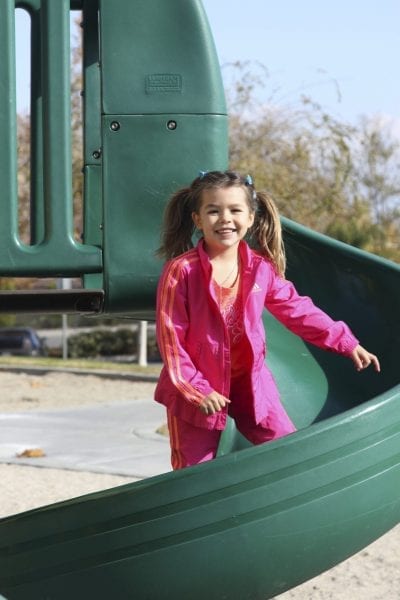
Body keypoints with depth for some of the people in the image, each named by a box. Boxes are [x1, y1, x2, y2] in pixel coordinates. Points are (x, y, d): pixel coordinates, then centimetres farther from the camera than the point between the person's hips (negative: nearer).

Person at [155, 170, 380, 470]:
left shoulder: (261, 268, -4)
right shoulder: (181, 271, -18)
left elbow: (297, 309, 7)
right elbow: (170, 336, -15)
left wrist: (346, 342, 4)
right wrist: (196, 389, -17)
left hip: (250, 380, 4)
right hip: (196, 385, -4)